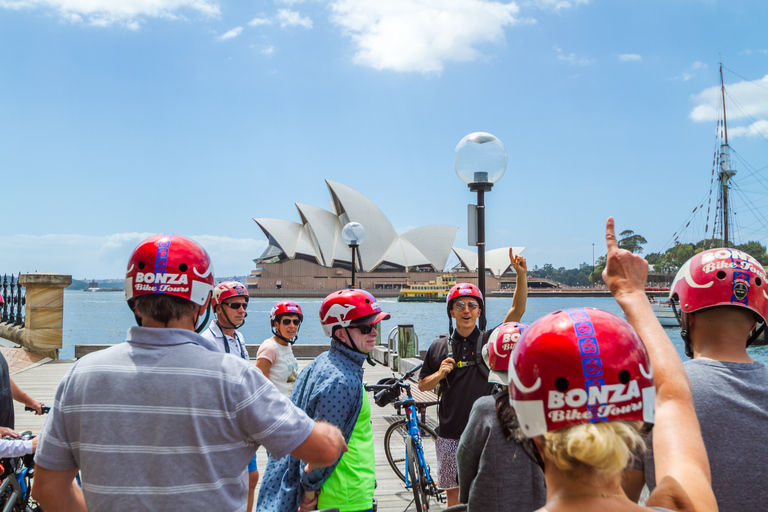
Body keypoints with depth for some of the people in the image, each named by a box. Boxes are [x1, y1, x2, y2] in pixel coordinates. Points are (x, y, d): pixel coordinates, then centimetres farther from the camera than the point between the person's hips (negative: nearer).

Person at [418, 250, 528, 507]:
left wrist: (522, 275, -24)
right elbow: (422, 385, 10)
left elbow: (517, 310, -11)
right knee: (453, 492, 10)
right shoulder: (439, 348, 4)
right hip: (450, 434, 1)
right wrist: (440, 374, -11)